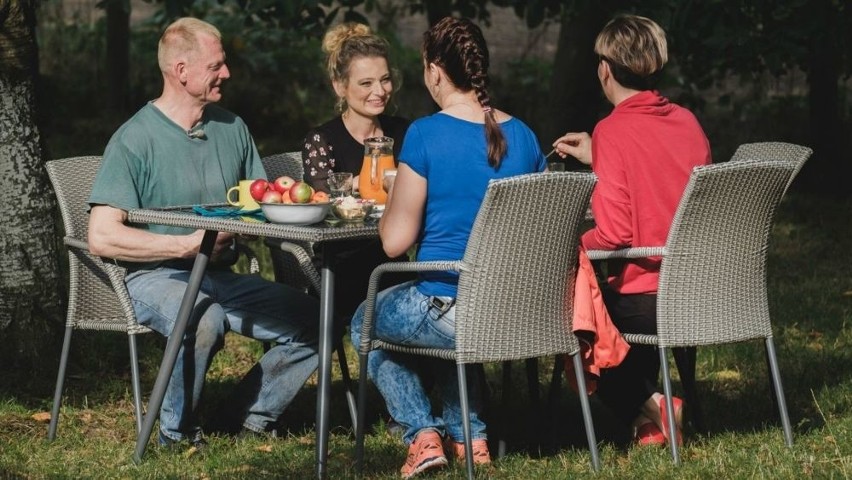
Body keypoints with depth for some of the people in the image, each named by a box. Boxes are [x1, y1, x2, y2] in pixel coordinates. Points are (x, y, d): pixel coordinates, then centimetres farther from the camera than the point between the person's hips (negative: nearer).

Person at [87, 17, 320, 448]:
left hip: (221, 277, 6)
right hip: (155, 277, -6)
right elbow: (102, 237, -16)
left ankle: (251, 412, 8)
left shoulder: (231, 129, 10)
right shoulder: (135, 140, -10)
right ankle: (176, 430, -13)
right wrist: (187, 245, -19)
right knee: (206, 319, -38)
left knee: (314, 319, -10)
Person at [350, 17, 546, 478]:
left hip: (448, 310, -6)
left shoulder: (426, 134, -14)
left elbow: (394, 241, -11)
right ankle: (468, 434, 26)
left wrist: (391, 203, 10)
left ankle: (423, 434, 10)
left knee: (365, 322, 26)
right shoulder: (522, 135, 3)